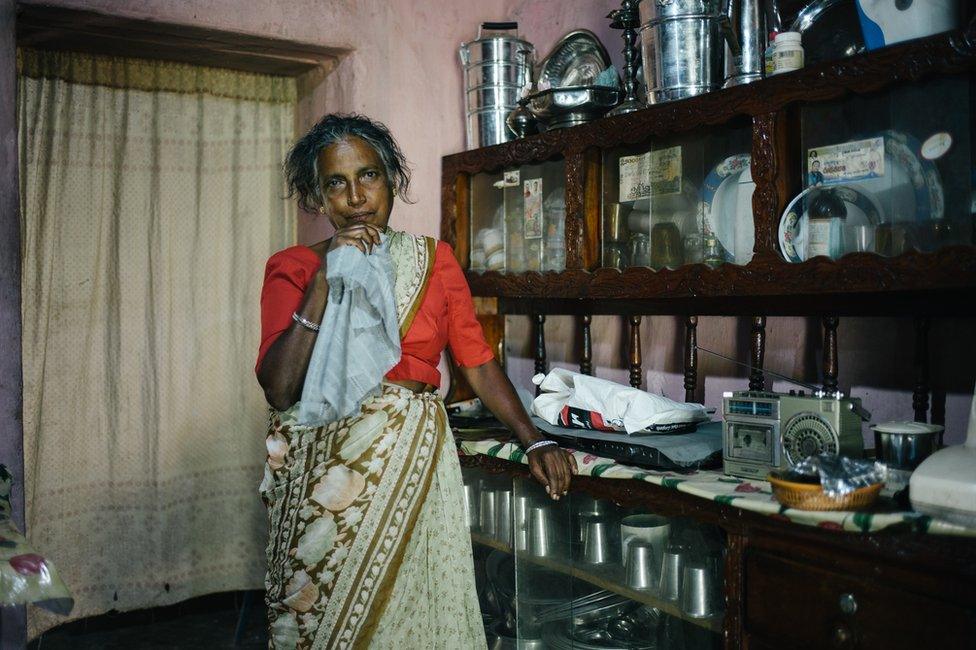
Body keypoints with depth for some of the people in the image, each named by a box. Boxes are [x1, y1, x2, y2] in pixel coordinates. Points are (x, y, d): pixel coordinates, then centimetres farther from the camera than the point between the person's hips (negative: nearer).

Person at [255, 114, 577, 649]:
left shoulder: (434, 260, 7)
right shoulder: (293, 268, 1)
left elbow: (478, 363, 6)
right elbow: (278, 389, -11)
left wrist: (536, 442, -4)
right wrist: (325, 281, -17)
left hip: (412, 463, 1)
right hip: (318, 465, -1)